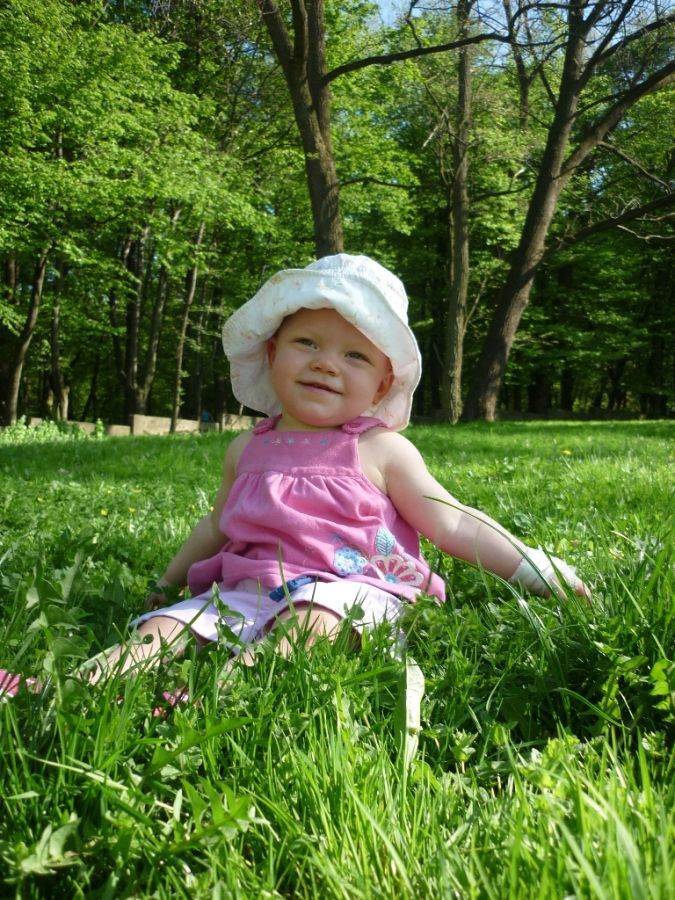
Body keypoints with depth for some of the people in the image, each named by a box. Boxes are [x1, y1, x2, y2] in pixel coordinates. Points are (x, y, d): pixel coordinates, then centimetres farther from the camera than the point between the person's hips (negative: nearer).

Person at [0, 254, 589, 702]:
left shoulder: (382, 450, 4)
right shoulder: (248, 450, 16)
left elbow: (453, 524, 4)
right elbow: (218, 526, 31)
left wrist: (534, 569, -1)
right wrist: (167, 582, 38)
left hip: (351, 588, -4)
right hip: (250, 588, 5)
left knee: (311, 619, -37)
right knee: (165, 627, -19)